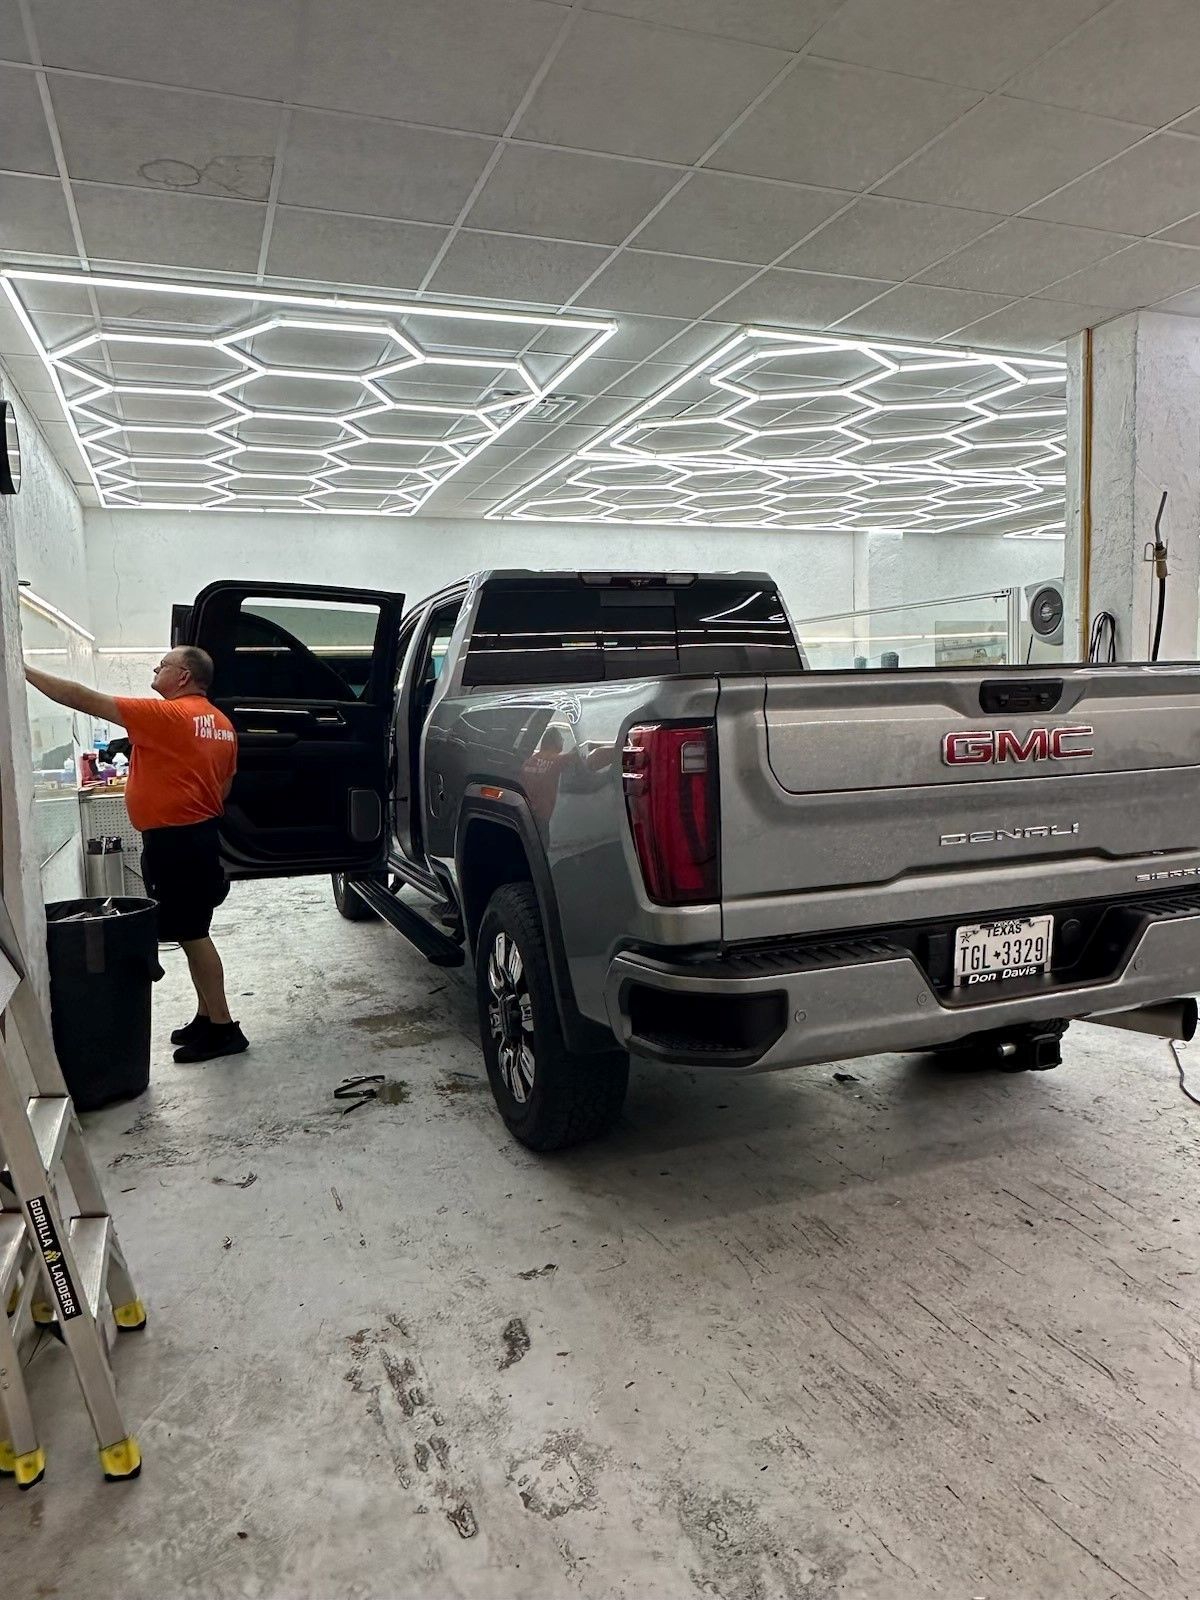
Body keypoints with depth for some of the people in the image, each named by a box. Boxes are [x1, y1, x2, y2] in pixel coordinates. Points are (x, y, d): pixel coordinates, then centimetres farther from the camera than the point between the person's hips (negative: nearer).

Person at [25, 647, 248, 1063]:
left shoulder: (166, 715, -15)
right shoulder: (222, 724, 10)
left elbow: (85, 699, -14)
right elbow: (225, 786, 16)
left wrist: (24, 671, -6)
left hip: (174, 842, -9)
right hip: (200, 835, 9)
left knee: (192, 935, -4)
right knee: (193, 933, 15)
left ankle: (224, 1028, 1)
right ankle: (206, 1017, 23)